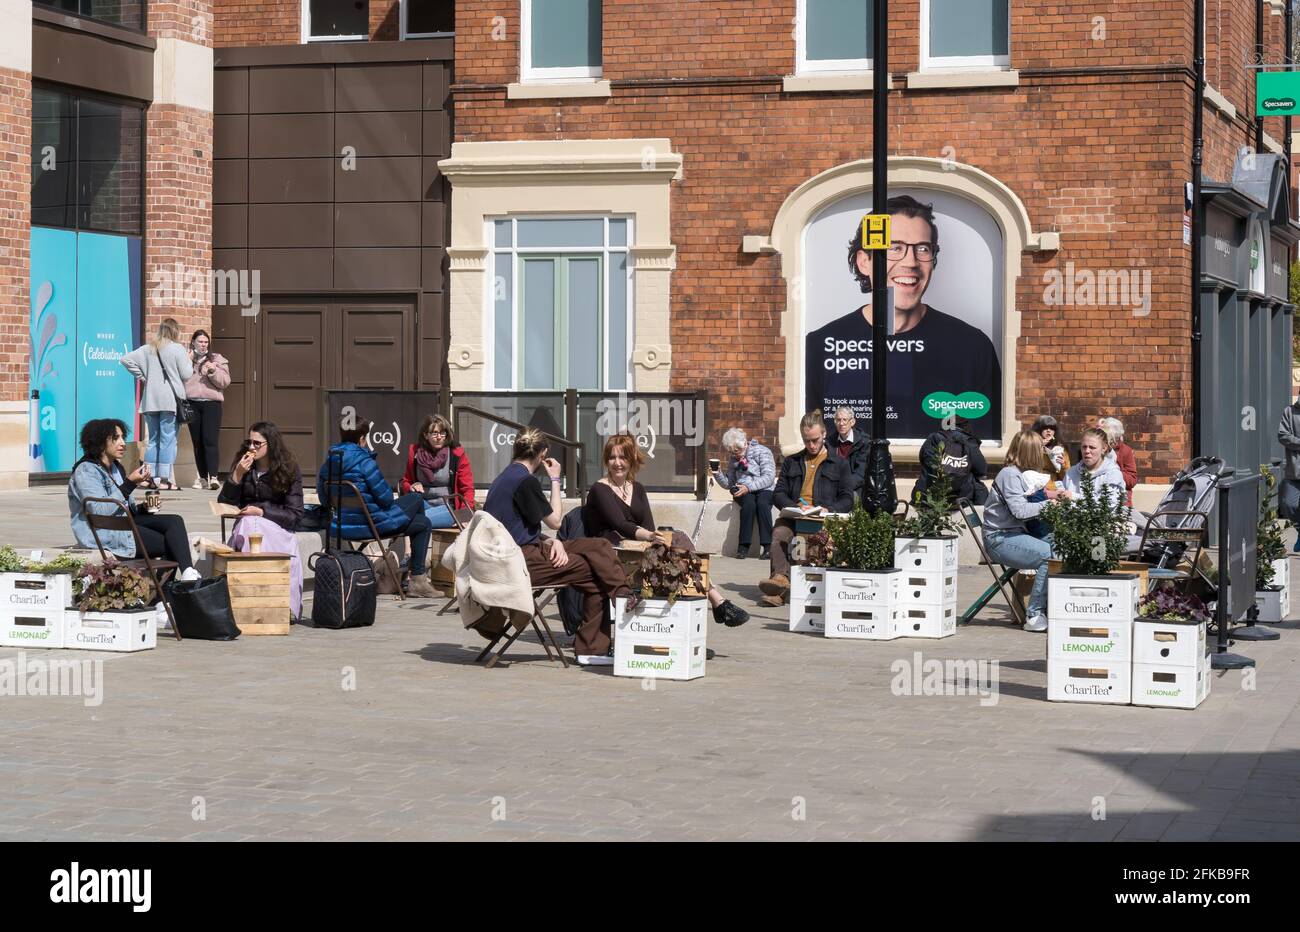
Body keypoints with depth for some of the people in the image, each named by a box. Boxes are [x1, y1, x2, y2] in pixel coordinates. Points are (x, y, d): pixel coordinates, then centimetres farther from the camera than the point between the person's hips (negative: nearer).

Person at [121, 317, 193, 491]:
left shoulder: (148, 349, 9)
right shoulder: (177, 349, -5)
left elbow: (126, 359, 4)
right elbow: (186, 375, -6)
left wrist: (142, 376, 8)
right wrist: (188, 360, 12)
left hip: (150, 400, 5)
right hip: (170, 400, -5)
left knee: (153, 439, 12)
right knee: (168, 439, -2)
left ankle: (151, 478, 11)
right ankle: (164, 479, -7)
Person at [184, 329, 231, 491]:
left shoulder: (217, 359, 10)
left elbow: (225, 381, 2)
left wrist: (213, 371, -15)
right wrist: (188, 361, -6)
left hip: (211, 404, -2)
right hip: (192, 404, 3)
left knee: (210, 441, -13)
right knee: (197, 443, 5)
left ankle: (213, 477, -20)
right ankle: (202, 478, 11)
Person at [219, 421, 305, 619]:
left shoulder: (289, 470, 2)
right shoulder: (242, 466, 9)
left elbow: (295, 515, -1)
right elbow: (224, 505, 4)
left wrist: (262, 512, -12)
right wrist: (237, 475, -8)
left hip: (278, 528, -2)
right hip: (245, 526, 2)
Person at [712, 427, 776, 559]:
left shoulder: (762, 452, -1)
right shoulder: (733, 459, 15)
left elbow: (769, 478, -12)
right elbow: (728, 484, 19)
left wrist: (749, 487, -24)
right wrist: (718, 474, -1)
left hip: (764, 490, -2)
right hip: (742, 492, 2)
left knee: (762, 503, -37)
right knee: (749, 502, -34)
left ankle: (767, 547, -37)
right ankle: (743, 546, -37)